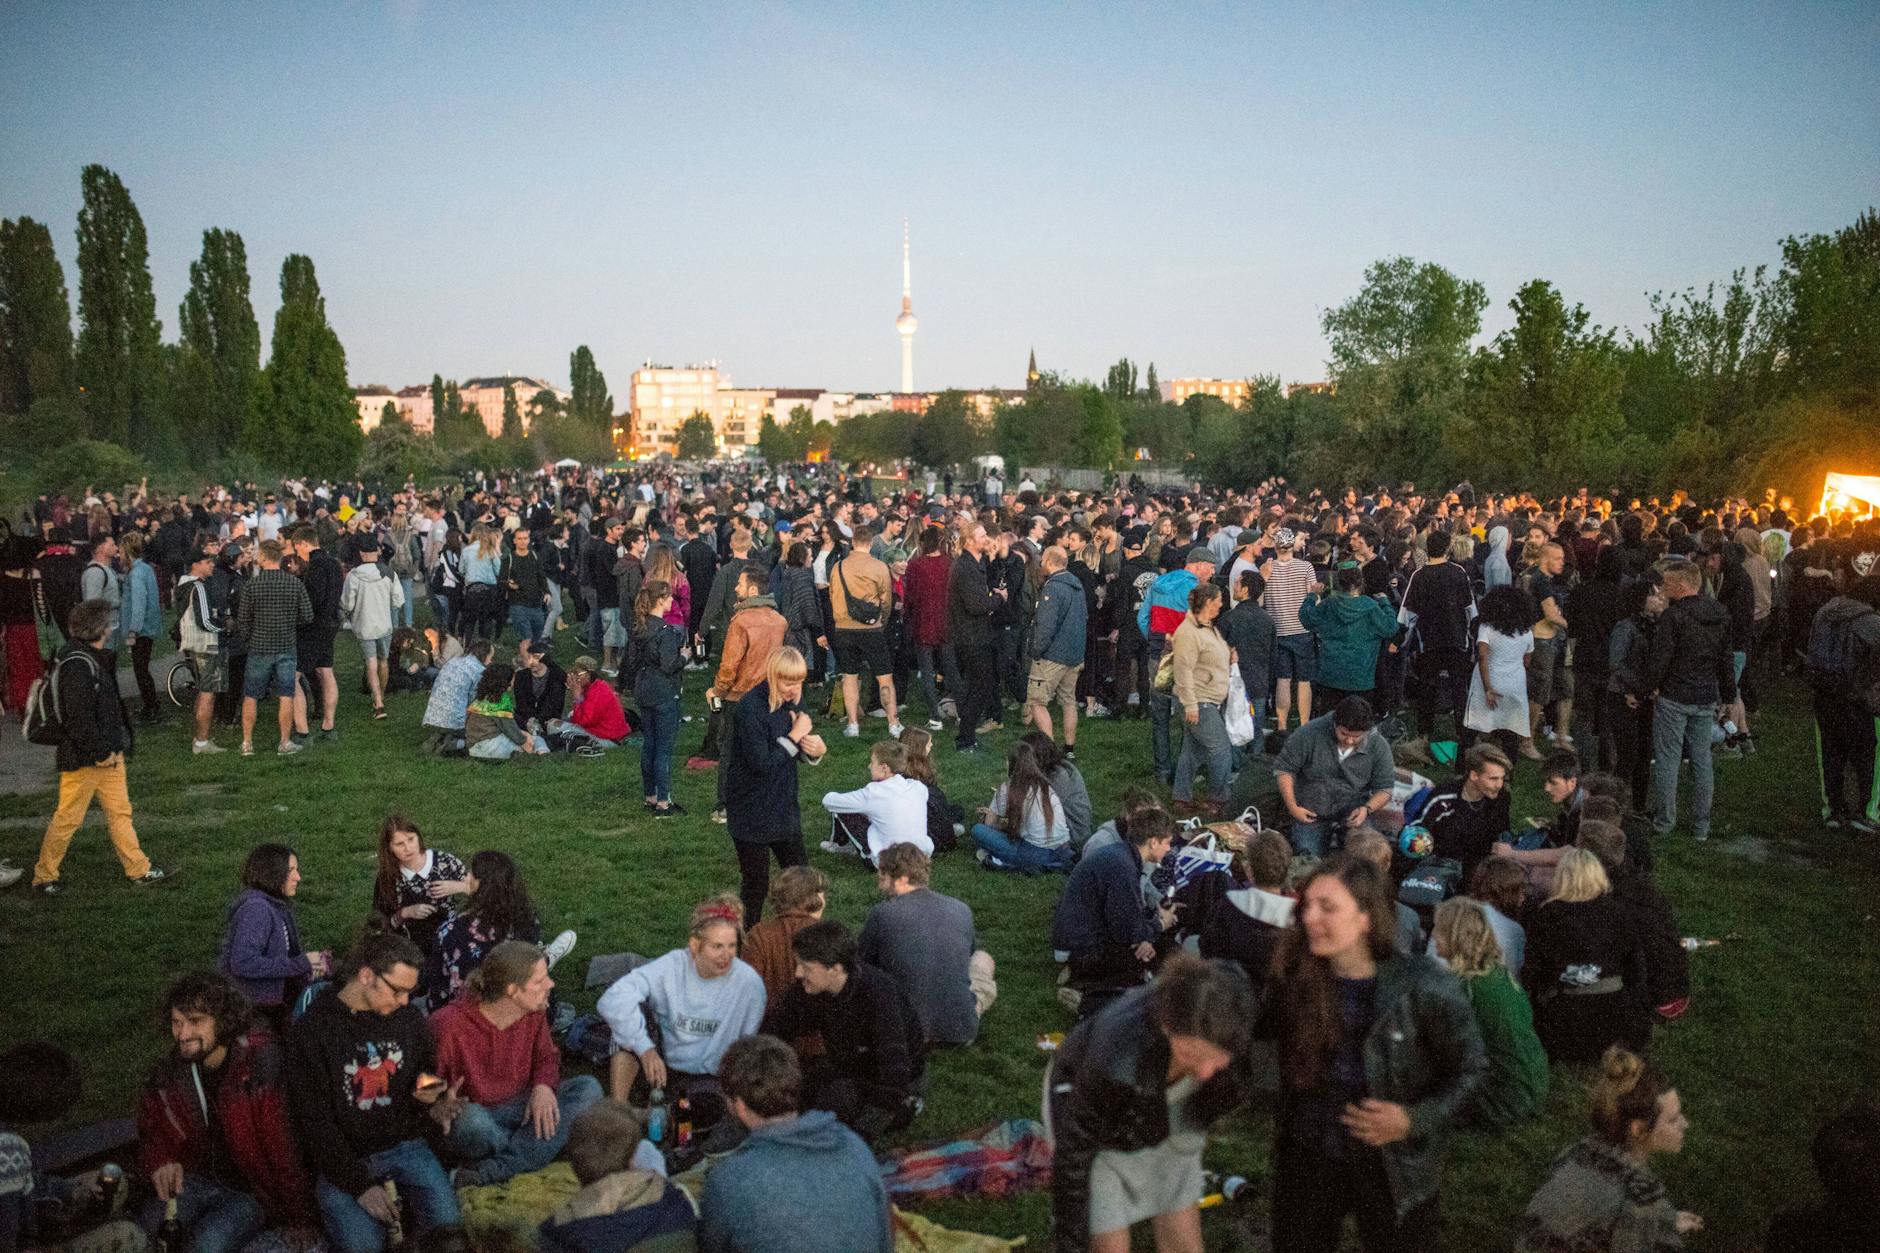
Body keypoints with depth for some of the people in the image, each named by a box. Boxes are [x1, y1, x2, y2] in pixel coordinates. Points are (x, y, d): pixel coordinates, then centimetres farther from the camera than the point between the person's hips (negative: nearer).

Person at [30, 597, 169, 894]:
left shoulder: (96, 658, 10)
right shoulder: (76, 665, -22)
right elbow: (78, 717, -25)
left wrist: (114, 748, 12)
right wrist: (101, 753, -18)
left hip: (106, 754, 10)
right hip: (82, 758, -10)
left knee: (120, 811, 13)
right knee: (68, 818, 3)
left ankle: (139, 869, 20)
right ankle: (44, 876, 18)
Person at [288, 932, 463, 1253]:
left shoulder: (409, 1017, 1)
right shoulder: (312, 1030, -11)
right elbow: (314, 1121, -12)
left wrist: (429, 1097, -6)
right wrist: (359, 1184, -17)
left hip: (404, 1145, 3)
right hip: (344, 1156, -3)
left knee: (448, 1226, -18)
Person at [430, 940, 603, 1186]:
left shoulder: (534, 1012, -5)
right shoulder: (450, 1024, -21)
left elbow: (546, 1057, 10)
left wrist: (543, 1085, -12)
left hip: (519, 1109, 6)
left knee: (589, 1088, -16)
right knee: (472, 1119, -41)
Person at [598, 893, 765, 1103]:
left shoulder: (749, 982, -14)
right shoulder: (672, 966, -15)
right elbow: (613, 1000, -27)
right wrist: (645, 1049, -35)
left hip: (707, 1078, -1)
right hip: (659, 1064, 1)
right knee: (636, 1010, -26)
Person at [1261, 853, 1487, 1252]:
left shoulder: (1424, 987, -21)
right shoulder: (1294, 976, -12)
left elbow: (1471, 1069, -9)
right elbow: (1265, 1031, 7)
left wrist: (1415, 1121, -20)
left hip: (1393, 1168, -2)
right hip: (1308, 1158, 3)